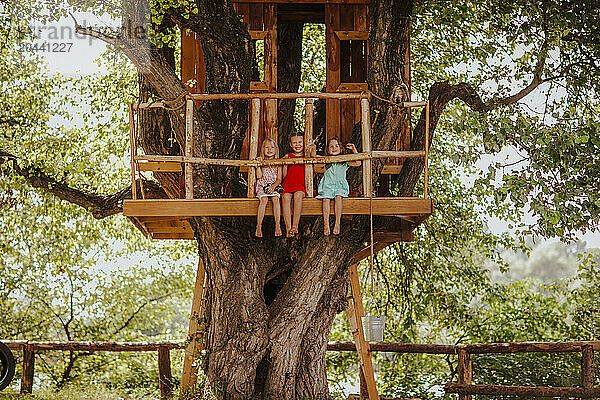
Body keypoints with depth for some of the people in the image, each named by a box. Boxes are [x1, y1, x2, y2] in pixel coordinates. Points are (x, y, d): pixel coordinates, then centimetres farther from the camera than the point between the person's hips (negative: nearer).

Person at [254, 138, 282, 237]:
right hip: (261, 187, 0)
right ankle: (259, 227, -31)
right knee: (264, 199, -30)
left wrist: (273, 186, -16)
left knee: (275, 199, -30)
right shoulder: (261, 162, 6)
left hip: (274, 187, 1)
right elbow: (259, 176, -6)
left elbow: (279, 179, 2)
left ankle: (277, 226, -31)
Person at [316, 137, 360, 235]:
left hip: (340, 186, -1)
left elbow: (357, 163, 4)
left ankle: (337, 223, -35)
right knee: (326, 198, -30)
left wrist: (353, 149, 2)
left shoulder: (345, 161, 13)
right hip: (327, 186, 1)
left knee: (338, 196, -34)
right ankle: (326, 224, -34)